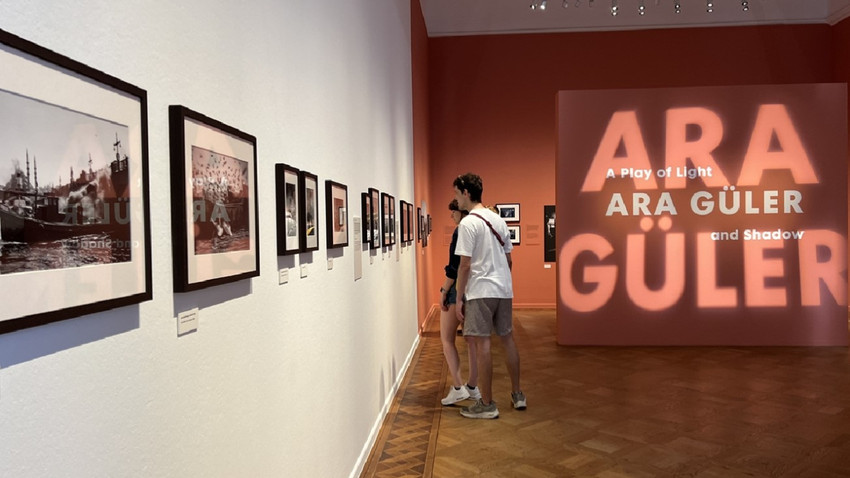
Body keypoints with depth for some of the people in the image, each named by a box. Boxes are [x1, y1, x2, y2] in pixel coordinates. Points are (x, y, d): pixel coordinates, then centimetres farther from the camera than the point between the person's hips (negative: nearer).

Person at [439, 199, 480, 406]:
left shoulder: (461, 232, -16)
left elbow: (454, 267, -19)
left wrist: (444, 291, -12)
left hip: (458, 289, -8)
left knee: (447, 339, 5)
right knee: (472, 340, 13)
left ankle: (457, 387, 0)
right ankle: (472, 387, 20)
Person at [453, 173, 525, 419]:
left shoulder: (468, 223, -12)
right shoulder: (498, 220, 12)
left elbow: (465, 265, -15)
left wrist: (459, 298, -9)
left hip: (480, 292, -8)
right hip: (504, 290, 8)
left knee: (482, 344, -3)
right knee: (507, 338, 16)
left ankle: (487, 404, 3)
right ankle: (517, 394, 25)